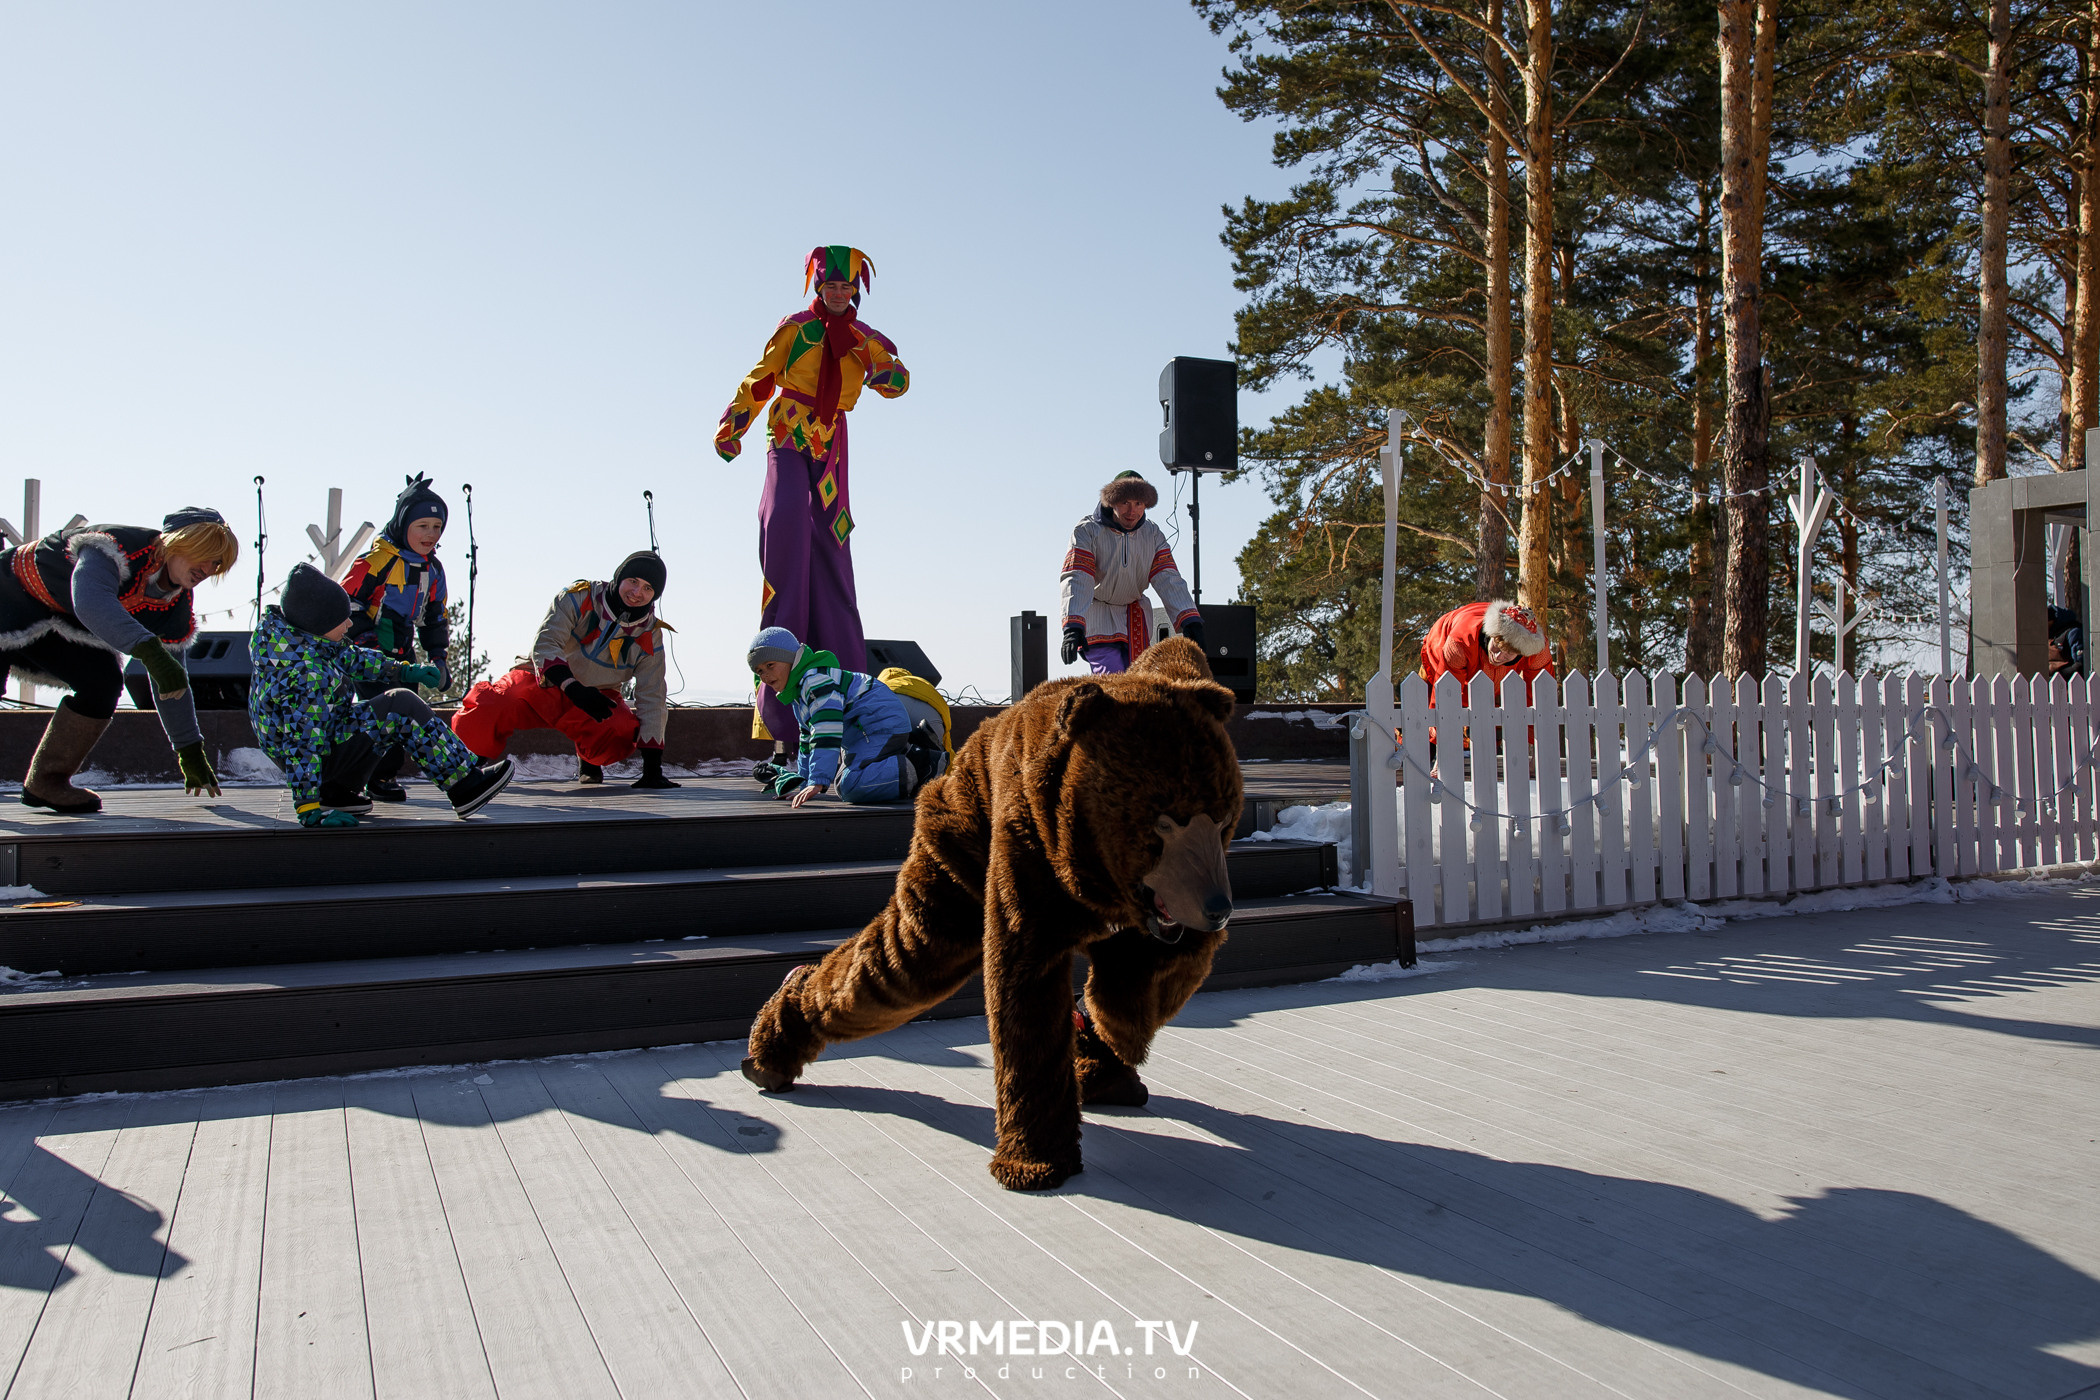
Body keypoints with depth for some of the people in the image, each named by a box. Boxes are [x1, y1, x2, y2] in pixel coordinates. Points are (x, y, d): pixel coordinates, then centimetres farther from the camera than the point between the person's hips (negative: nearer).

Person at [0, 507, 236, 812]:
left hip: (62, 625, 6)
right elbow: (91, 603, -51)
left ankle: (46, 781, -1)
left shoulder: (176, 609, -10)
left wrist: (191, 753, 0)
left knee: (103, 682, -14)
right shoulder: (120, 545, -31)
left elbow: (171, 682, -1)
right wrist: (150, 651, -63)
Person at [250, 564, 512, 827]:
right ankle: (466, 785, -14)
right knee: (401, 708, -16)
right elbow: (302, 745, -33)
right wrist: (310, 812, -32)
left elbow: (347, 657, 11)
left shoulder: (282, 630, -4)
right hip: (320, 756, -10)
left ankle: (334, 791, 20)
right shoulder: (309, 676, -32)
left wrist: (404, 670, 12)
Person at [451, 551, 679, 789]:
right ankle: (476, 757, 14)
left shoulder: (649, 635, -7)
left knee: (623, 734, -30)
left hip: (596, 695, 2)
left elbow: (652, 698, -8)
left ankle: (588, 758, 8)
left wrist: (653, 767, -15)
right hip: (540, 682, -2)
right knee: (476, 723, -26)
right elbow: (544, 644, -23)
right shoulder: (579, 597, -14)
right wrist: (573, 688, -41)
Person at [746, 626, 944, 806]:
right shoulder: (798, 690, 18)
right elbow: (808, 738, 29)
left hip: (881, 722, -12)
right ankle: (911, 748, 21)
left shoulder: (815, 679, -18)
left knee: (850, 786, -27)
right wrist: (804, 782, 26)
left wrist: (818, 781, -35)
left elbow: (827, 730, -29)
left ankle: (926, 765, -19)